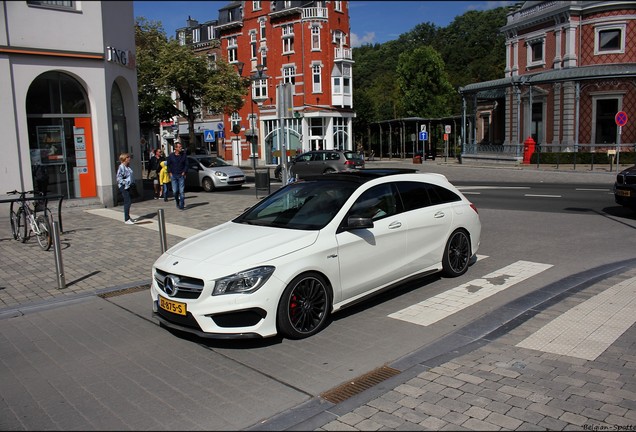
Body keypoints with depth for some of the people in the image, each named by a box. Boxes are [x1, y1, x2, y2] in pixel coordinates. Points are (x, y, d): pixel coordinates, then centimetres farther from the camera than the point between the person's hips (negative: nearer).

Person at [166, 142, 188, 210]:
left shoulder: (184, 155, 2)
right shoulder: (171, 155, 3)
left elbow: (186, 165, 6)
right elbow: (168, 165, 10)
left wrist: (184, 172, -3)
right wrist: (170, 173, 2)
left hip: (181, 175, -1)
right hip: (173, 175, 1)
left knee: (181, 191, -4)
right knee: (175, 191, 0)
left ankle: (182, 205, 1)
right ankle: (177, 202, 24)